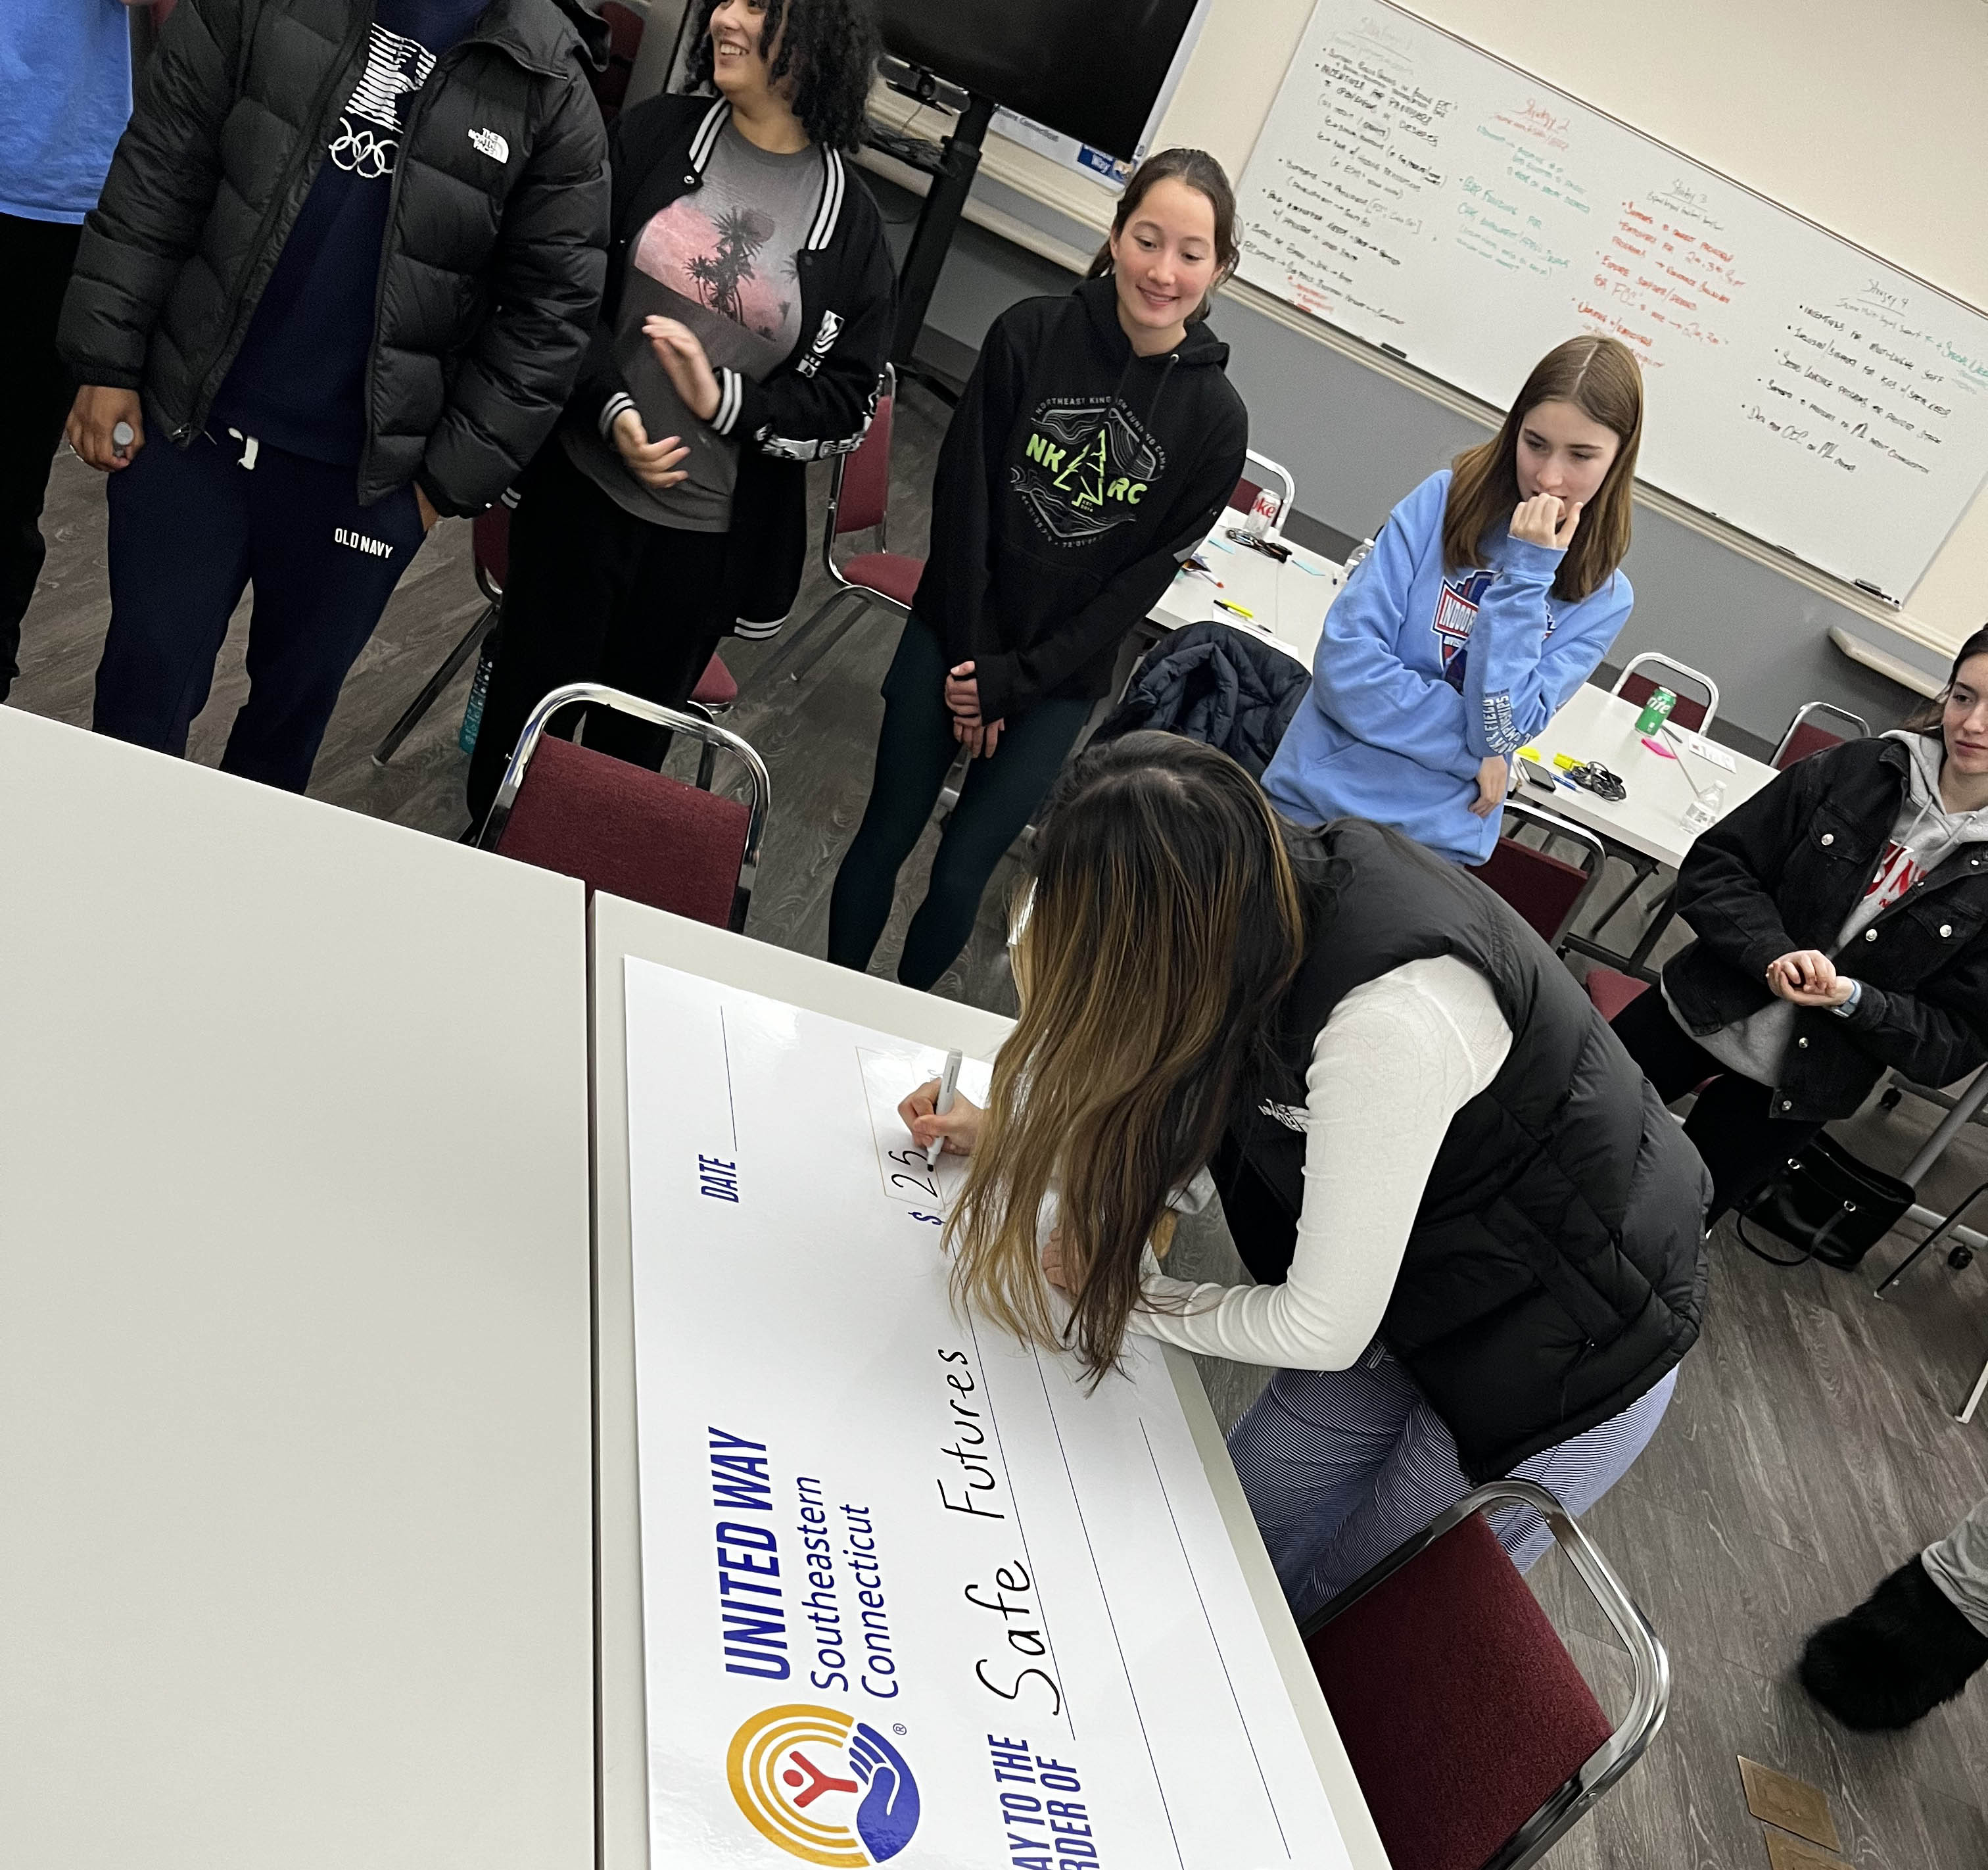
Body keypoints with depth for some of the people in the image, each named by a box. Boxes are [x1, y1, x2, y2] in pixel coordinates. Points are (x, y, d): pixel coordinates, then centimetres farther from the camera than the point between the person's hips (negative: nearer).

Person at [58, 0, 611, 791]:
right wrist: (108, 363, -3)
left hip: (361, 478, 0)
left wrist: (451, 479, -6)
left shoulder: (549, 90, -5)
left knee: (295, 703, 15)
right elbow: (159, 173, 0)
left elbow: (547, 313, -4)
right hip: (187, 428, 1)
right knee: (145, 691, 9)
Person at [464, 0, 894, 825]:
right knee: (531, 697, 12)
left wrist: (726, 401, -17)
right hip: (579, 486, 1)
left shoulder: (851, 223, -2)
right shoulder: (653, 133, -1)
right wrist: (613, 410, -18)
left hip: (710, 531, 0)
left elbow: (847, 405, -2)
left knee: (634, 730, 15)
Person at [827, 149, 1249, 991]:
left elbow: (1146, 576, -8)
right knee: (886, 837, 11)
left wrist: (1013, 680, -11)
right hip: (950, 639, 1)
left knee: (961, 872, 6)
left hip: (1059, 679, 0)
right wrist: (972, 659, -9)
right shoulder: (1030, 335, -10)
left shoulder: (1214, 418, -10)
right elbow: (963, 494, -7)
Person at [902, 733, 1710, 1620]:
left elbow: (1321, 1331, -27)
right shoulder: (1273, 890, -15)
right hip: (1419, 1297, 7)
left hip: (1569, 1356, -6)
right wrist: (1012, 1135, 4)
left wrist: (1125, 1291, -12)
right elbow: (1206, 1129, 3)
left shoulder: (1392, 1018, -40)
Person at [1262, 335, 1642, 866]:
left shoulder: (1603, 598, -1)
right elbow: (1344, 663, -13)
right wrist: (1476, 753, -11)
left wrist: (1526, 574, -16)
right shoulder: (1443, 500, -5)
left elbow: (1502, 730, -14)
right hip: (1312, 798, 0)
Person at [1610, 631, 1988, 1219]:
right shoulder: (1853, 772, -9)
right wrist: (1772, 952, -24)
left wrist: (1853, 999, -24)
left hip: (1798, 1085, -1)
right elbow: (1713, 865, -8)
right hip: (1698, 1014, 1)